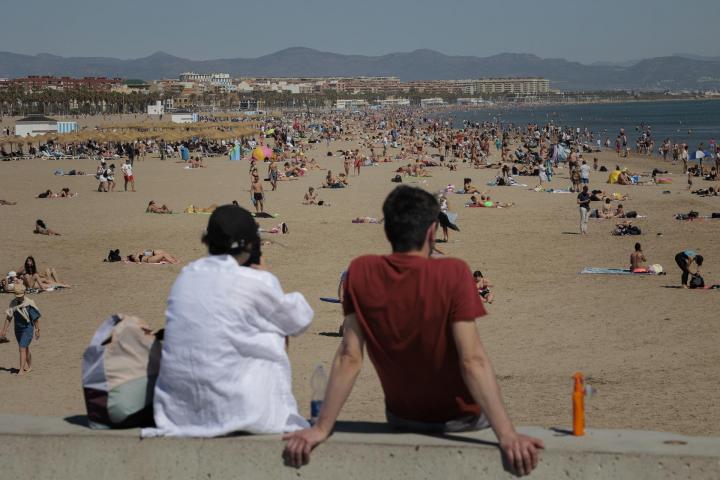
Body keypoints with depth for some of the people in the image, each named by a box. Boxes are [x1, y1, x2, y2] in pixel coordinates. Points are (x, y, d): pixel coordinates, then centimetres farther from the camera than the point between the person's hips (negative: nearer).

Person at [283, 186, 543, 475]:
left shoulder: (361, 273, -16)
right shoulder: (453, 274, -25)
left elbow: (349, 358, -17)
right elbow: (472, 360, -31)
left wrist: (321, 428, -13)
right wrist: (508, 435, -31)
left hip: (401, 418, 3)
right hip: (461, 419, -3)